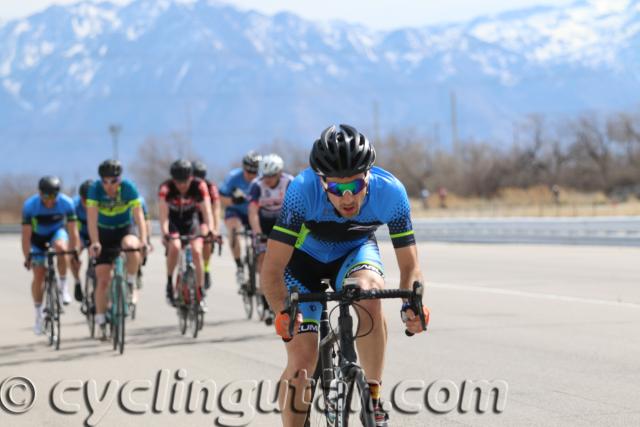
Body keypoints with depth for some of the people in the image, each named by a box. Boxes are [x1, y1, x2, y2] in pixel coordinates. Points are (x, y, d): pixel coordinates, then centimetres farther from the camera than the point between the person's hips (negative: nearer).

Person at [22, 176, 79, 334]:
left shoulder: (66, 203, -28)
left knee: (61, 247, -36)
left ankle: (63, 285, -17)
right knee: (38, 276, -6)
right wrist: (27, 257, -26)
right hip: (38, 238, 0)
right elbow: (26, 234, -25)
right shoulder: (29, 205, -29)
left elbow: (72, 230, -22)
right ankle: (39, 314, 11)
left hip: (57, 232, 0)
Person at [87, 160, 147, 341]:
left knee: (132, 247, -37)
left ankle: (131, 284, -12)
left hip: (125, 229, -1)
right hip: (104, 233, 1)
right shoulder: (95, 189, -21)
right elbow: (92, 217, -28)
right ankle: (101, 323, 4)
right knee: (103, 280, -6)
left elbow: (138, 214, -26)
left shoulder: (128, 187, -21)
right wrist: (95, 242, -43)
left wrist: (143, 240, -40)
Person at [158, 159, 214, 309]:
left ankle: (200, 295, -7)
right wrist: (165, 233, -55)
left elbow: (207, 211, -34)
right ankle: (169, 284, -11)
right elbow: (163, 214, -39)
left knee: (197, 252, -17)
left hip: (190, 220, 1)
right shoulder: (166, 188, -29)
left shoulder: (199, 186, -27)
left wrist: (210, 230, -50)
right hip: (173, 221, -1)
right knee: (174, 247, -29)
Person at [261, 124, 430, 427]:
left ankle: (373, 399, -22)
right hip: (305, 257, -1)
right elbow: (272, 270, -35)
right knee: (302, 361, -13)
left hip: (355, 251, 1)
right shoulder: (303, 190, -36)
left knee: (369, 290, -35)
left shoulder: (389, 191, -31)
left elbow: (409, 266, -22)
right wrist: (283, 312, -53)